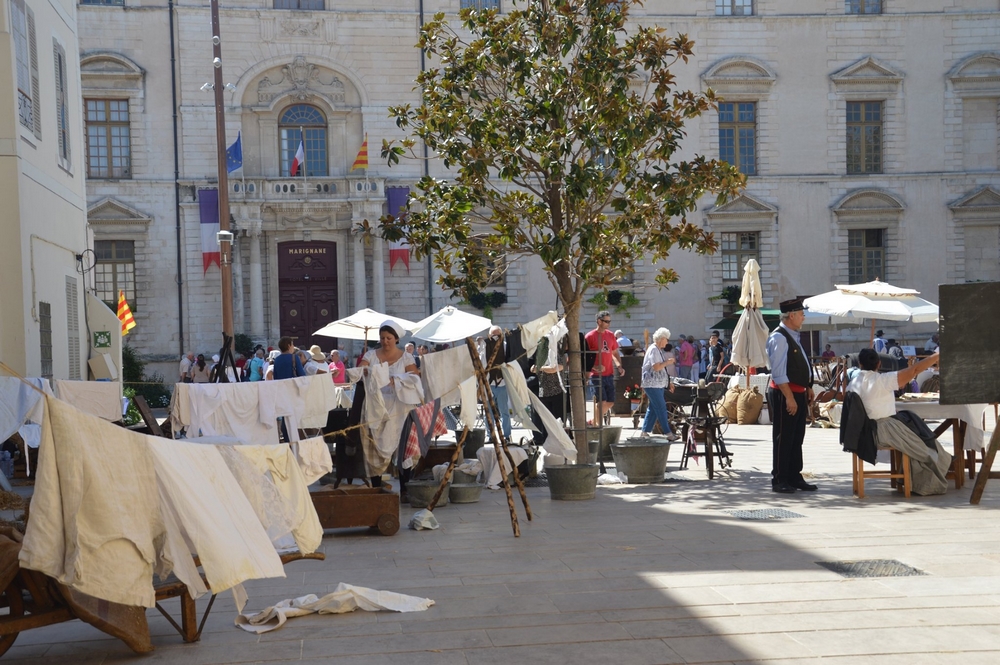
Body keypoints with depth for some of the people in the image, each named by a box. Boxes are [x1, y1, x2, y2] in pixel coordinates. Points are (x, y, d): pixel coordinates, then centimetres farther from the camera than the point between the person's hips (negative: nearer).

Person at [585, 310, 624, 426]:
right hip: (596, 375, -6)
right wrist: (594, 367, -22)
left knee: (610, 403, 8)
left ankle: (594, 421, 26)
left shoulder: (610, 335, 11)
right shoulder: (590, 336, -6)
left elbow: (615, 353, 21)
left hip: (609, 374, 6)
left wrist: (619, 366, 3)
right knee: (602, 401, -12)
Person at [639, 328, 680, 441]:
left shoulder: (659, 350, 17)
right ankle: (668, 434, -5)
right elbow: (656, 367, -24)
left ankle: (645, 432, 15)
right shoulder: (653, 350, -14)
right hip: (652, 384, -10)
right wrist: (668, 362, -11)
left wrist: (669, 382, 20)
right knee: (661, 409, -7)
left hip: (658, 384, 10)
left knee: (652, 409, 11)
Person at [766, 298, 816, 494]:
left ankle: (794, 477, 22)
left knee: (797, 438, 14)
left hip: (798, 393, 10)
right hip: (784, 394, -10)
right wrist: (789, 397, -23)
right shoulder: (779, 338, -16)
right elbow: (779, 373, -21)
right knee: (783, 438, -3)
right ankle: (779, 480, 4)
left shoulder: (793, 336, 15)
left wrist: (808, 388, 18)